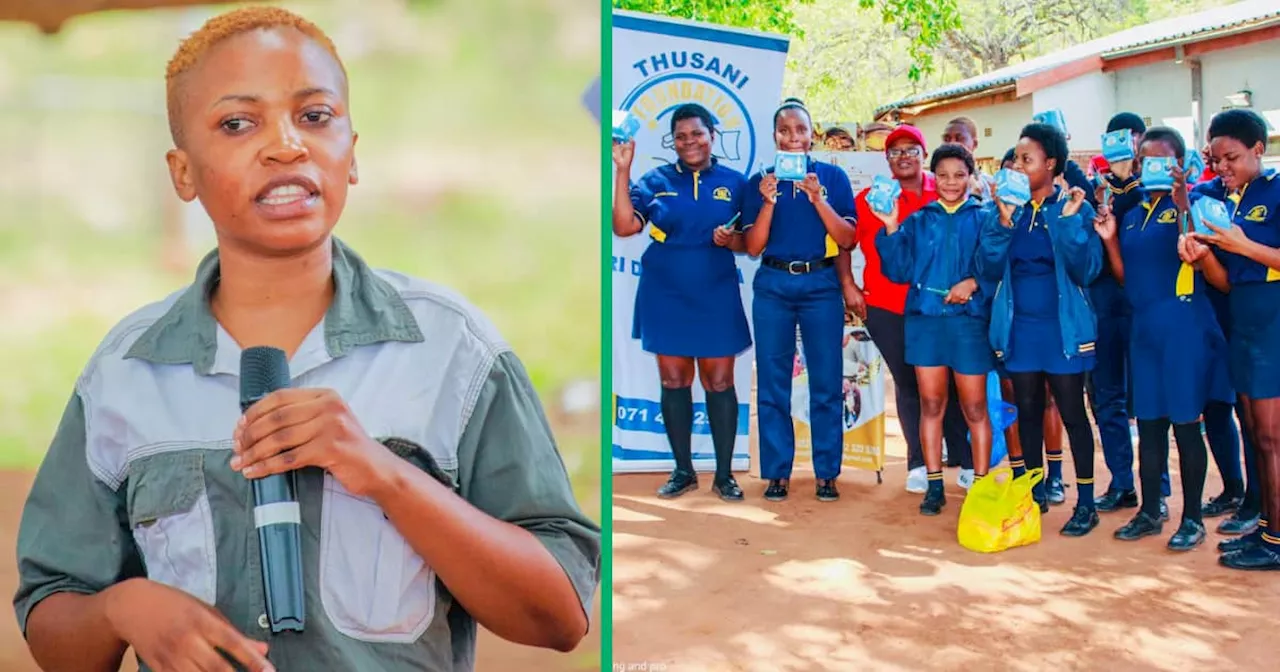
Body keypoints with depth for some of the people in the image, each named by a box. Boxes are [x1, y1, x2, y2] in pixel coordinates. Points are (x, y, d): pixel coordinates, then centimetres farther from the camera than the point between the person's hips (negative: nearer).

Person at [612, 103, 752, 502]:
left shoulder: (734, 183, 2)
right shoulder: (656, 181, 2)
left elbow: (749, 242, 5)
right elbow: (624, 226, -11)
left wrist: (730, 240, -18)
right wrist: (622, 171, -14)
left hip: (716, 296, -1)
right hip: (666, 296, 1)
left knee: (719, 382, 2)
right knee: (674, 382, 6)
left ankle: (724, 474, 10)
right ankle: (683, 471, 16)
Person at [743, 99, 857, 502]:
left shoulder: (833, 177, 5)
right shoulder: (760, 181, 7)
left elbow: (848, 240, -2)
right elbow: (753, 247, 0)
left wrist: (817, 198, -14)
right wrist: (769, 201, -13)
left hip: (821, 284, -1)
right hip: (773, 285, 1)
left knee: (826, 383, 0)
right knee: (772, 383, 2)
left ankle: (827, 473, 8)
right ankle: (778, 472, 10)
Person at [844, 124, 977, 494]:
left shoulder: (944, 194, 2)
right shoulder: (871, 198, 2)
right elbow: (844, 244, 6)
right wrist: (848, 286, -2)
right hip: (886, 307, 1)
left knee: (949, 383, 1)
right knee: (907, 383, 9)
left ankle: (967, 463, 10)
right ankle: (919, 464, 16)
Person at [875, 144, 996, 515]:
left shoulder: (985, 219, 1)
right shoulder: (918, 221, 10)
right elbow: (899, 271, 2)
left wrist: (974, 283, -20)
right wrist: (891, 229, -7)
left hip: (969, 320, -3)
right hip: (925, 318, 3)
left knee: (974, 407, 2)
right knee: (930, 404, 6)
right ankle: (934, 486, 13)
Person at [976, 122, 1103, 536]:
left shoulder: (1075, 208, -4)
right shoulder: (1009, 209, 5)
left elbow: (1087, 270, -13)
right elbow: (989, 269, -2)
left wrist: (1069, 221, -21)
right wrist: (1003, 222, -14)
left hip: (1063, 326, -4)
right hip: (1019, 326, 4)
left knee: (1072, 413, 1)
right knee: (1027, 412, 11)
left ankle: (1085, 503, 9)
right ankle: (1034, 494, 24)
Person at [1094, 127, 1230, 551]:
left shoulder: (1189, 205, -4)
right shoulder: (1132, 214, 14)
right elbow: (1126, 278, 13)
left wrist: (1183, 204, -26)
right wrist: (1109, 241, 0)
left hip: (1183, 323, -6)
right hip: (1144, 324, 6)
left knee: (1185, 421, -2)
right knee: (1148, 421, 10)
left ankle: (1192, 518, 7)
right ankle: (1150, 512, 18)